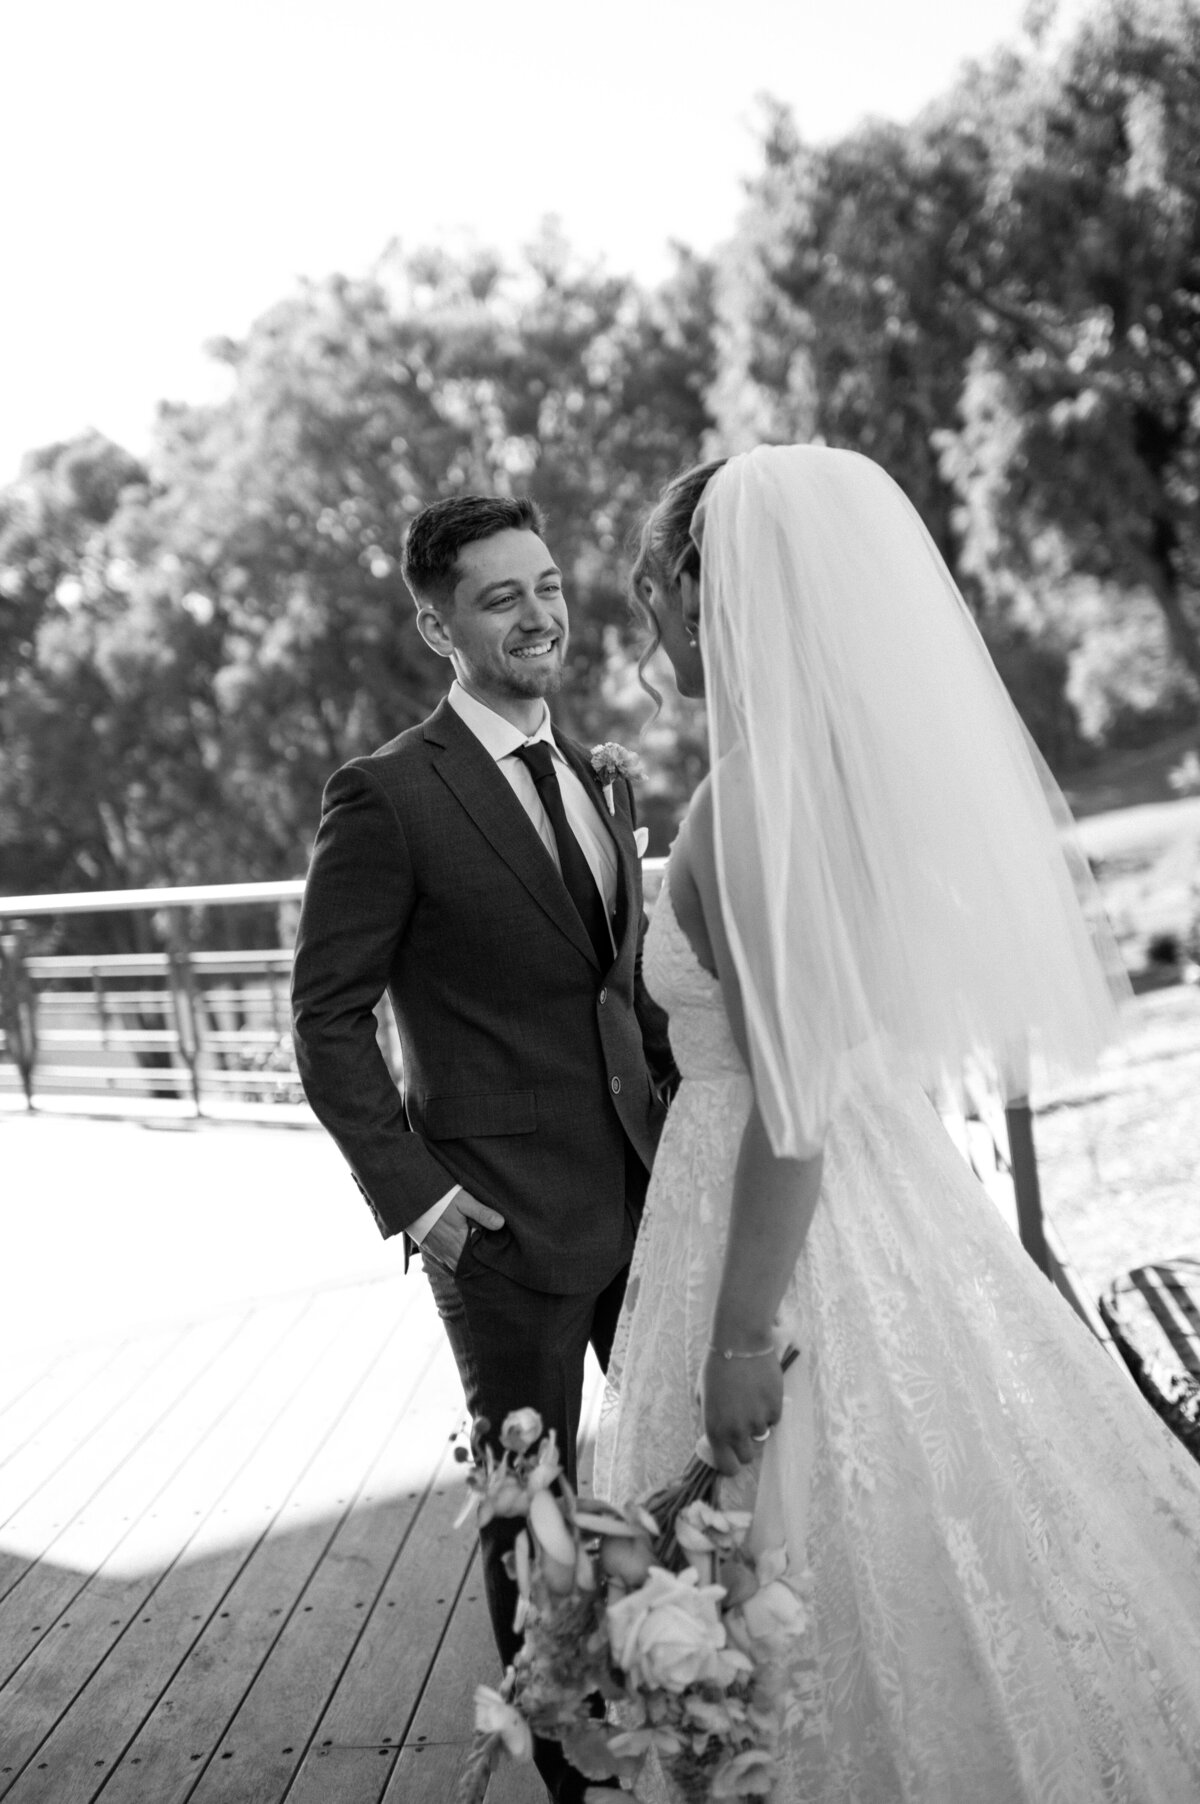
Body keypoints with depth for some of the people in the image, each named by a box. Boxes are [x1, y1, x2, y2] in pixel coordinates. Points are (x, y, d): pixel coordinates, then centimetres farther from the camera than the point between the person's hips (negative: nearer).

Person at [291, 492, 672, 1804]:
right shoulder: (386, 798, -11)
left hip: (645, 1192, 7)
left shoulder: (597, 786, 12)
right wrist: (411, 1192, -17)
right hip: (505, 1213, -6)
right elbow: (328, 1019, -10)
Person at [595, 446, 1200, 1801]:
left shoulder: (753, 799, -22)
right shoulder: (863, 755, 4)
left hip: (795, 1232, -9)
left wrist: (742, 1337, -19)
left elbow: (792, 1100, -23)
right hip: (894, 1195, 9)